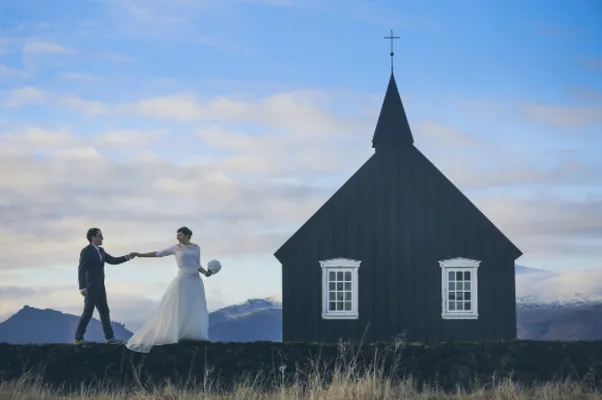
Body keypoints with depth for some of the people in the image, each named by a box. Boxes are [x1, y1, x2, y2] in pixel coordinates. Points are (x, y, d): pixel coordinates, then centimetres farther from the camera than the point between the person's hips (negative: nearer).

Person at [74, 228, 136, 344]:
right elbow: (81, 270, -15)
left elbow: (112, 260, 14)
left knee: (104, 312, 7)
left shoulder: (100, 250, 14)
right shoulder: (86, 251, -12)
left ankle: (109, 337, 9)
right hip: (90, 287, -9)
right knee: (88, 312, -7)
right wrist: (82, 288, -21)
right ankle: (78, 338, 0)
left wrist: (127, 257, 1)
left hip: (100, 287, 9)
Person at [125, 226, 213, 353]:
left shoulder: (196, 247, 11)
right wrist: (140, 255, 3)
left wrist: (206, 272, -5)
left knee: (195, 310, 0)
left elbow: (197, 265, 14)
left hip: (196, 281, 3)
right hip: (183, 280, -3)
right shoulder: (176, 248, 5)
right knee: (179, 309, -6)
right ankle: (178, 335, -6)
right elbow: (158, 254, 6)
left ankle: (193, 337, 4)